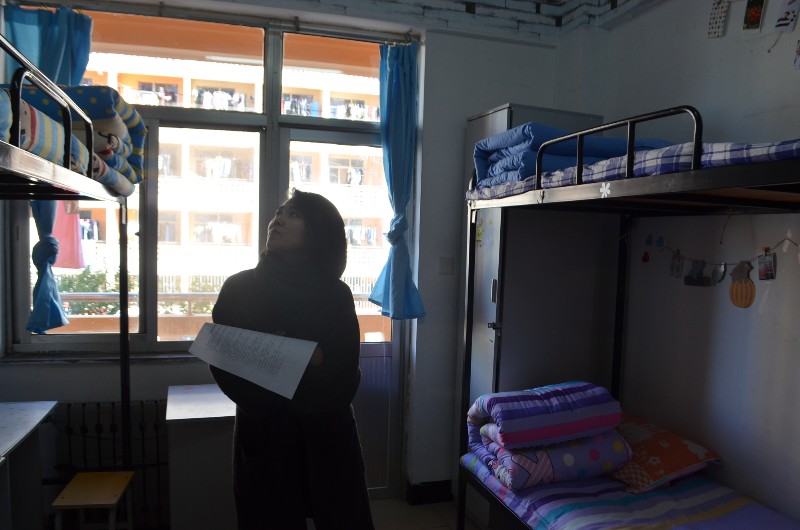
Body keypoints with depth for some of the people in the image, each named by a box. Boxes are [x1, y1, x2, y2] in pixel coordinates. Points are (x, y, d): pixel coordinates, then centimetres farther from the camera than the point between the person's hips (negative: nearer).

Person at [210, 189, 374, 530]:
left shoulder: (335, 295, -2)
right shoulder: (239, 288, -1)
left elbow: (345, 379, -6)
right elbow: (222, 366, -6)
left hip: (326, 438, 0)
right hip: (262, 438, 0)